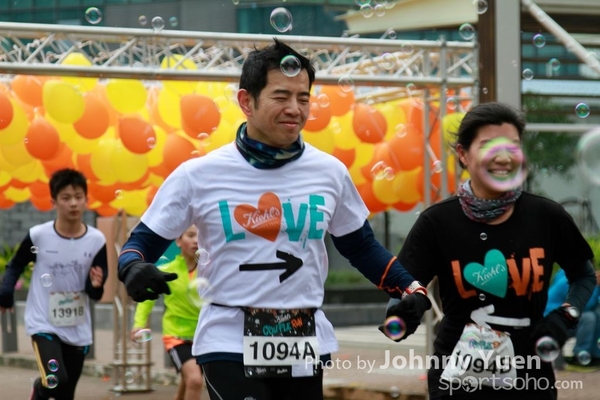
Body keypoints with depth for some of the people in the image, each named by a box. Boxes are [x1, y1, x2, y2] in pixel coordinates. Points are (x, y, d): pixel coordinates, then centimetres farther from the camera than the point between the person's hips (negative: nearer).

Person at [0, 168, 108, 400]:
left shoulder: (96, 240, -8)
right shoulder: (38, 236, -12)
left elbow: (95, 293, -1)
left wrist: (95, 285, -25)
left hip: (78, 329, 3)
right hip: (44, 324, -3)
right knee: (56, 380, -24)